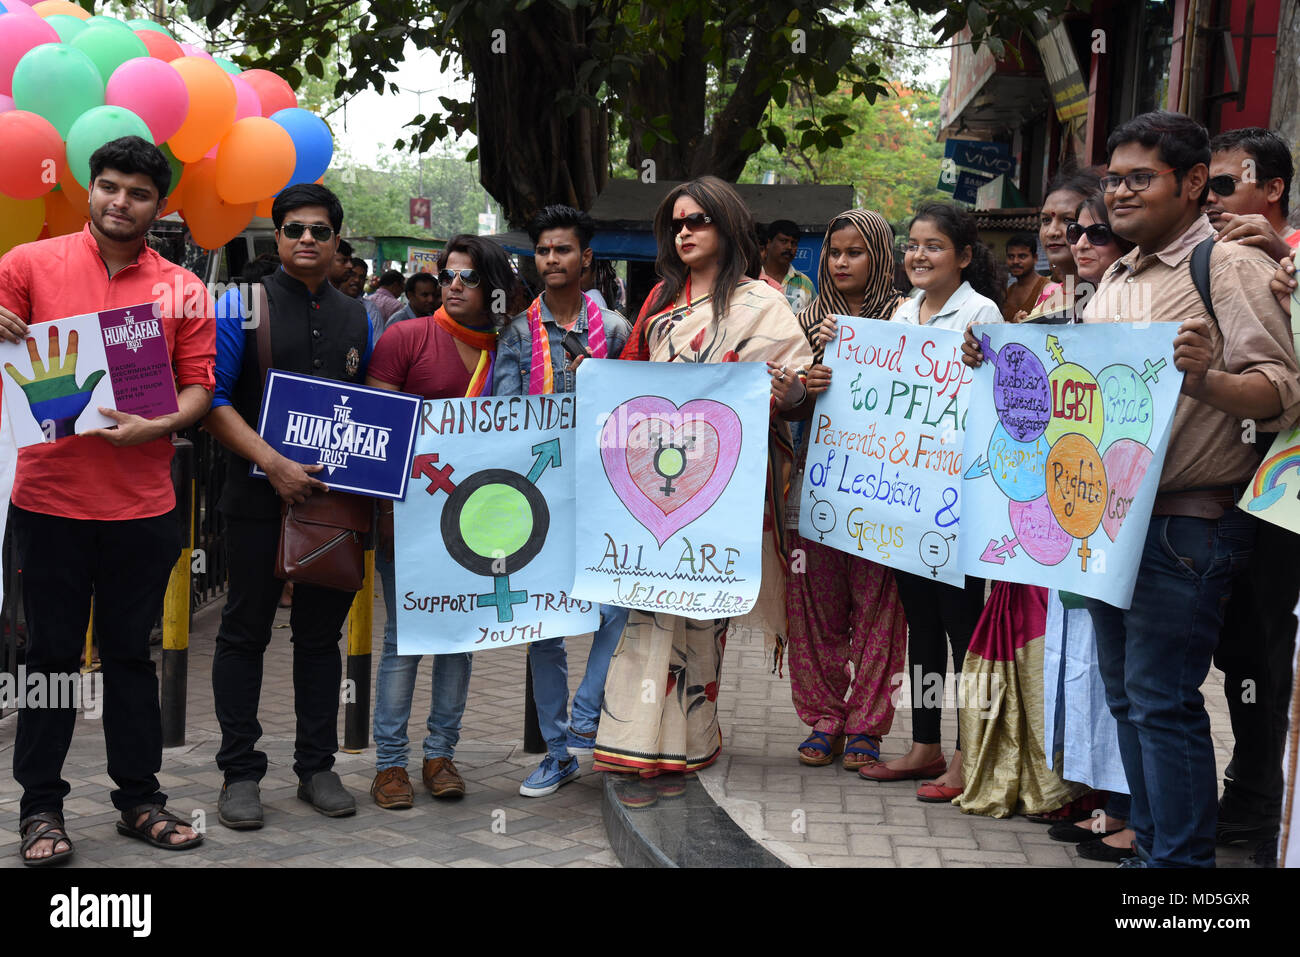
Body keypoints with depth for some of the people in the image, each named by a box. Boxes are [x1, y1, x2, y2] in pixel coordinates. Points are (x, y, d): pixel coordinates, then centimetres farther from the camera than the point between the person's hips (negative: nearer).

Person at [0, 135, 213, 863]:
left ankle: (140, 797, 22)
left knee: (131, 654, 12)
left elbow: (199, 386, 4)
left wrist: (159, 426, -15)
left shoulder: (184, 290, 6)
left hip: (142, 502, 2)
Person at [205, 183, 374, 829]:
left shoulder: (355, 319, 13)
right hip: (260, 498, -4)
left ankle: (316, 767, 20)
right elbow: (212, 400, -8)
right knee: (246, 631, 2)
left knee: (322, 633, 10)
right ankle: (240, 772, 11)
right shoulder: (245, 306, -1)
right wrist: (275, 465, -18)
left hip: (334, 498, 4)